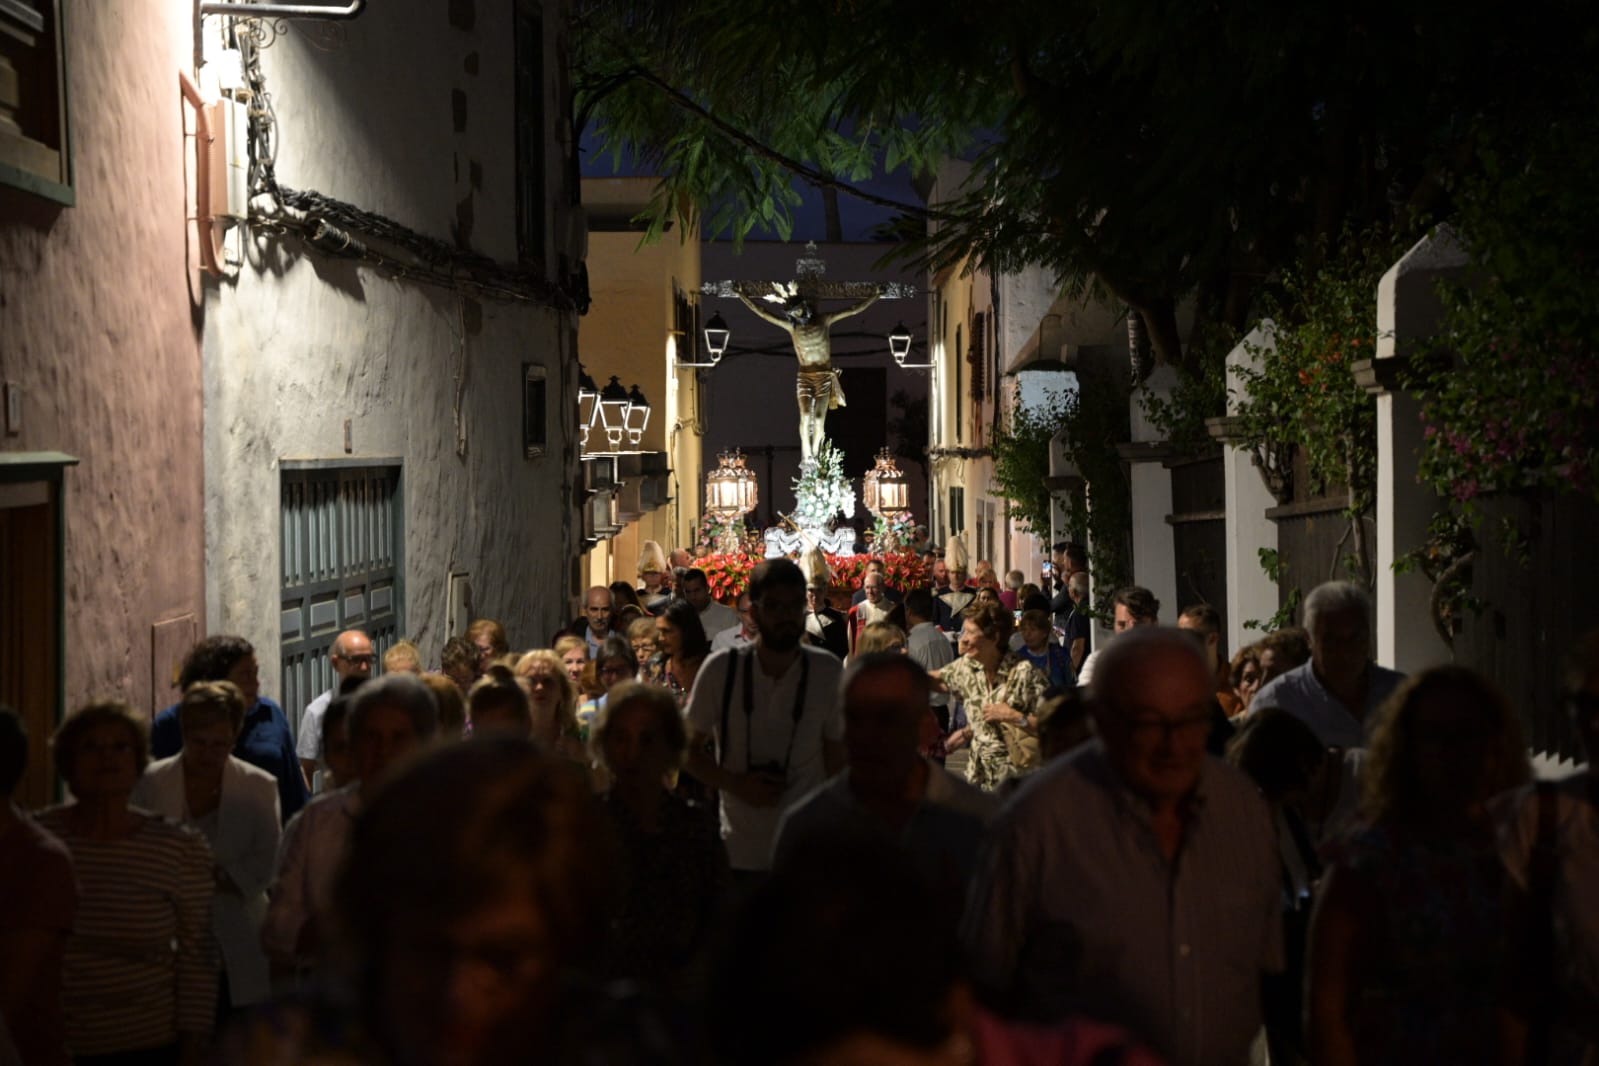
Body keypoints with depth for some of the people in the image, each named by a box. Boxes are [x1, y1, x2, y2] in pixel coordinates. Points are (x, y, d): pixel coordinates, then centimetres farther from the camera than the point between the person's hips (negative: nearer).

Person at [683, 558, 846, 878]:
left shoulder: (828, 672, -5)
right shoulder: (721, 669, -6)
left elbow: (836, 760, 5)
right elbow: (690, 749, 4)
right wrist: (737, 784, -13)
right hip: (738, 853, 0)